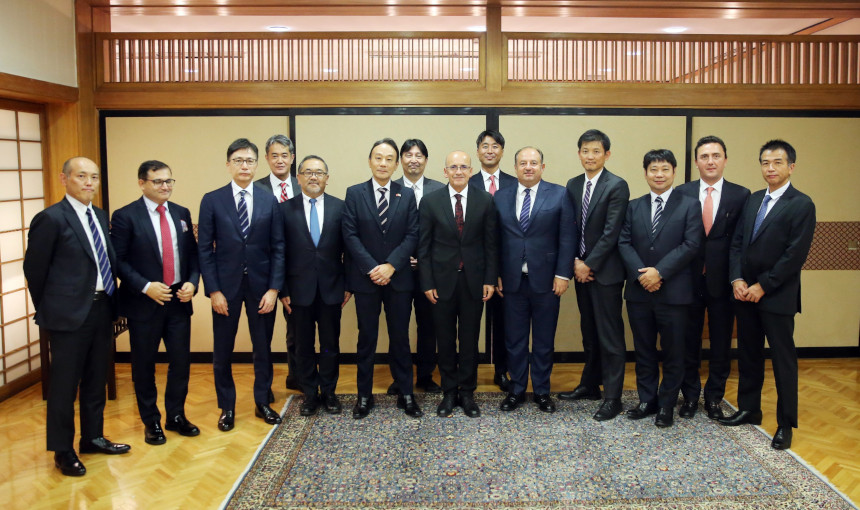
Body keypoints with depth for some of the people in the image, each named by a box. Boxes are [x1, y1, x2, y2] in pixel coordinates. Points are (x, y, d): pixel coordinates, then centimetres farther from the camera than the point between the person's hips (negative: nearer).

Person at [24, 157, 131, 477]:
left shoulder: (101, 216, 10)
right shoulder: (51, 219, -12)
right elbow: (34, 269, -7)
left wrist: (111, 302, 8)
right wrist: (48, 311, 0)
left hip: (102, 309, 7)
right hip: (70, 315, -7)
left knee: (96, 381, 17)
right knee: (65, 385, 5)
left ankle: (93, 438, 32)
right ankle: (63, 451, 20)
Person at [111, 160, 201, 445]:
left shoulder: (181, 214, 9)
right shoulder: (125, 216, -6)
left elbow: (193, 253, 11)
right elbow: (118, 260, -9)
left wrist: (192, 282, -5)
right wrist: (146, 287, -17)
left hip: (179, 300, 4)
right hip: (144, 302, -4)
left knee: (181, 361, 8)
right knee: (144, 365, 9)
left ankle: (176, 416, 27)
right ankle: (151, 422, 25)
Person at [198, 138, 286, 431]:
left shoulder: (269, 202, 3)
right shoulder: (212, 200, 0)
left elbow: (278, 249, 1)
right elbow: (205, 249, -2)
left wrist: (274, 288, -7)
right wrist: (213, 290, -9)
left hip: (261, 285, 1)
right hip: (225, 286, -1)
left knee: (263, 348, 11)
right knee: (222, 351, 8)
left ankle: (263, 403, 28)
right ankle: (227, 407, 25)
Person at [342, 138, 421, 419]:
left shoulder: (407, 195, 4)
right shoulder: (354, 193, 0)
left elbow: (412, 235, -2)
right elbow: (350, 235, -5)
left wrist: (391, 265, -14)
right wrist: (372, 268, -14)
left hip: (398, 278, 1)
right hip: (365, 278, -1)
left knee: (400, 338, 8)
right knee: (367, 338, 8)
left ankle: (406, 395, 19)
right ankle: (364, 395, 20)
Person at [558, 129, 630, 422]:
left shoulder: (617, 186, -9)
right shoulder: (573, 186, 10)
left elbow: (612, 232, -14)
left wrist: (589, 264, -13)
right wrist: (575, 261, -4)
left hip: (605, 271, -6)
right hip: (581, 269, 6)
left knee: (610, 335, -2)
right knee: (589, 332, 16)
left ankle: (612, 397, 6)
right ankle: (590, 385, 29)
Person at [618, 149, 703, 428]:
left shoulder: (689, 205, 1)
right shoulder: (633, 207, 10)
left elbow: (690, 245, -9)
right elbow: (624, 243, 2)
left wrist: (659, 271, -17)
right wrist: (641, 273, -13)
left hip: (673, 291, -3)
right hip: (639, 290, 3)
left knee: (673, 352, 6)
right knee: (643, 350, 11)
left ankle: (667, 404, 20)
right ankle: (647, 400, 24)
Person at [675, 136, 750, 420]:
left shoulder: (741, 195, 0)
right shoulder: (681, 193, 0)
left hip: (723, 282, 0)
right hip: (689, 279, 0)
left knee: (721, 343, 11)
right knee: (689, 342, 11)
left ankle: (714, 398, 28)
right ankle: (690, 395, 28)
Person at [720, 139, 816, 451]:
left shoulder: (802, 205, -8)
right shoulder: (752, 200, 11)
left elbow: (795, 255, -14)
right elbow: (737, 242, 9)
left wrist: (762, 286, -15)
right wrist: (737, 279, -4)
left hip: (777, 295, -6)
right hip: (745, 293, 6)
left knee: (783, 360, 4)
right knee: (748, 354, 14)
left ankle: (786, 423, 16)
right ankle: (749, 409, 29)